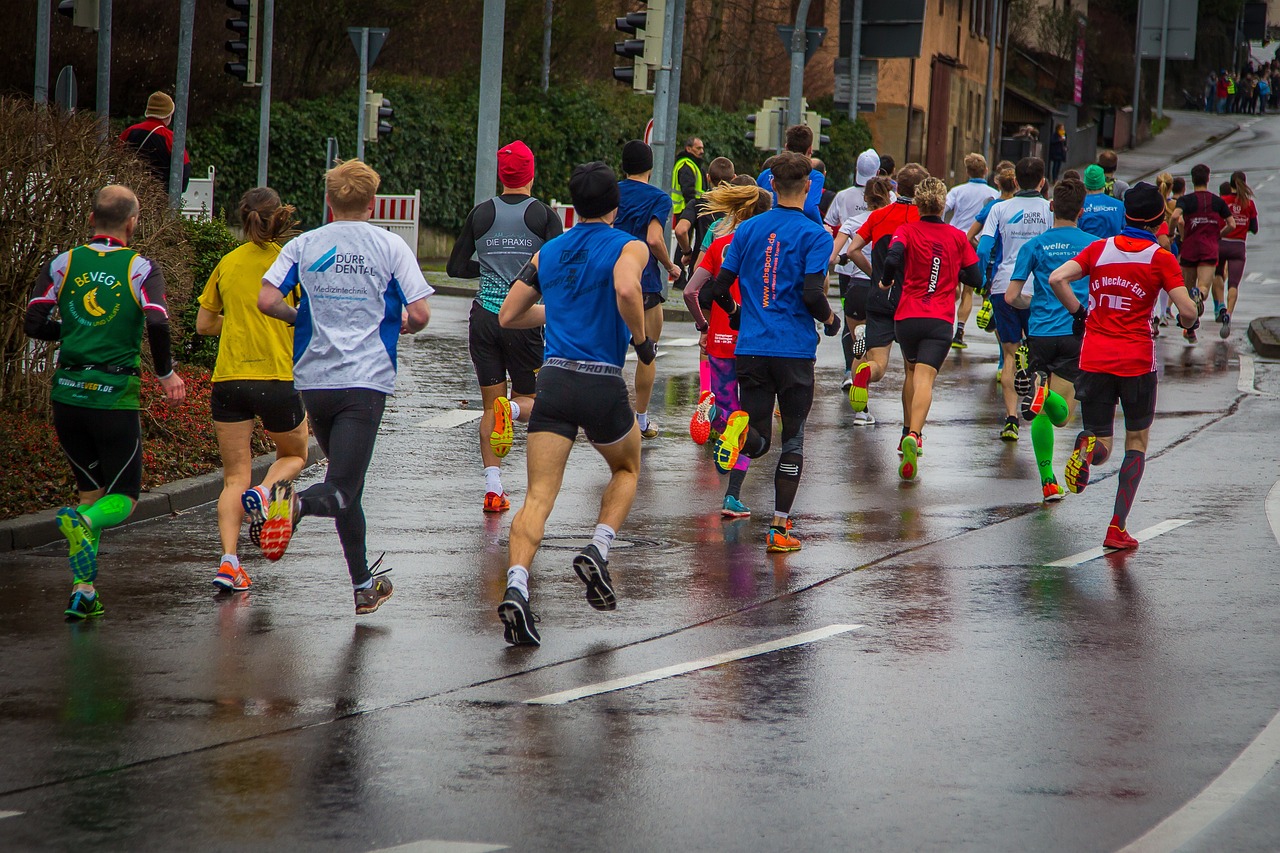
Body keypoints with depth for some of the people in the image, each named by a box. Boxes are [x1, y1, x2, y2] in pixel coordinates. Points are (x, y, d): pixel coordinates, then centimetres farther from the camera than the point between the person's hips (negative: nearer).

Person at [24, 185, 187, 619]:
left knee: (91, 491, 17)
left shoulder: (62, 264, 5)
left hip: (67, 395, 3)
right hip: (116, 399, -3)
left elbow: (34, 323, -1)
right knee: (123, 498, 7)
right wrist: (166, 374, -1)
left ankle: (83, 590, 5)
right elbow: (157, 323, -17)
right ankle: (82, 520, -29)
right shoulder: (140, 268, -3)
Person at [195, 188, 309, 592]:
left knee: (235, 477, 7)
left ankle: (228, 559, -9)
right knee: (295, 455, 22)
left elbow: (204, 324, 14)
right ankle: (264, 491, -10)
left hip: (228, 377, 2)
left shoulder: (227, 264, 8)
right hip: (278, 377, -2)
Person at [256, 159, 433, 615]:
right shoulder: (390, 246, 1)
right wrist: (403, 326, 19)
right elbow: (420, 314, -4)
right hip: (365, 380, -4)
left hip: (313, 380, 4)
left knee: (348, 486, 19)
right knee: (341, 488, -10)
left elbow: (266, 300, -3)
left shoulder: (303, 246, 7)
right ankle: (296, 503, -43)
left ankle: (363, 585, 24)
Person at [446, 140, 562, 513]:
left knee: (490, 407, 10)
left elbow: (456, 267, 8)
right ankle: (512, 409, -24)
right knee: (529, 400, 13)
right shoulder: (544, 215, -3)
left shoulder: (481, 213, 3)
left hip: (484, 318, 2)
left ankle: (493, 488, -2)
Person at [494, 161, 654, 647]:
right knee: (626, 469, 26)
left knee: (538, 496, -3)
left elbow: (508, 316, 18)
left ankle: (516, 588, -23)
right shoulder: (629, 248, 1)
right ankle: (598, 550, 4)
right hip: (603, 385, -3)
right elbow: (627, 290, -22)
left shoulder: (547, 253, 16)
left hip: (554, 380, 3)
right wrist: (642, 339, -7)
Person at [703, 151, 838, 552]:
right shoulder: (815, 235, -6)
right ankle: (779, 528, 7)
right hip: (795, 351, -3)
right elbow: (811, 294, -17)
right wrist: (830, 319, 4)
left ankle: (741, 429, -27)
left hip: (750, 349, 3)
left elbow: (719, 288, 5)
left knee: (758, 442, 9)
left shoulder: (748, 230, 6)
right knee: (793, 439, 10)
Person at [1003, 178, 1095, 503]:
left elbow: (1011, 297, 3)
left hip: (1040, 333, 1)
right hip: (1076, 333, -1)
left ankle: (1048, 481, 4)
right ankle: (1044, 390, -35)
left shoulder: (1035, 245, 4)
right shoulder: (1094, 245, 4)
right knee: (1061, 415, -2)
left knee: (1042, 415, 11)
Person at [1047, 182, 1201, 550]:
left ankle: (1089, 446, -27)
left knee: (1102, 448, 11)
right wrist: (1189, 322, 12)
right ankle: (1118, 528, 4)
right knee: (1137, 443, 14)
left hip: (1094, 359, 2)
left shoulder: (1099, 249, 5)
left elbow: (1057, 278, -5)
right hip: (1136, 361, -2)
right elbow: (1187, 311, -11)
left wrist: (1079, 312, 8)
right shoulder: (1161, 259, -4)